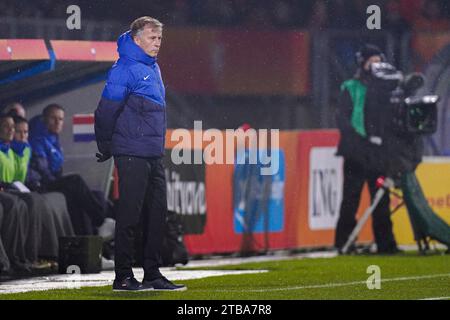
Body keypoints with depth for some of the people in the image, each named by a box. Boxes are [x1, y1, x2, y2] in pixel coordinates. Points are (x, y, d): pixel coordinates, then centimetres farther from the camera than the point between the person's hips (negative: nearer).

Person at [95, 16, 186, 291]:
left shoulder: (153, 68, 16)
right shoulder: (125, 69, -12)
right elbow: (106, 110, -14)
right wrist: (106, 147, -6)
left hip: (154, 155, 9)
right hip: (132, 155, -9)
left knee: (157, 214, 9)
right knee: (130, 214, -6)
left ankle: (153, 274, 15)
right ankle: (123, 277, -2)